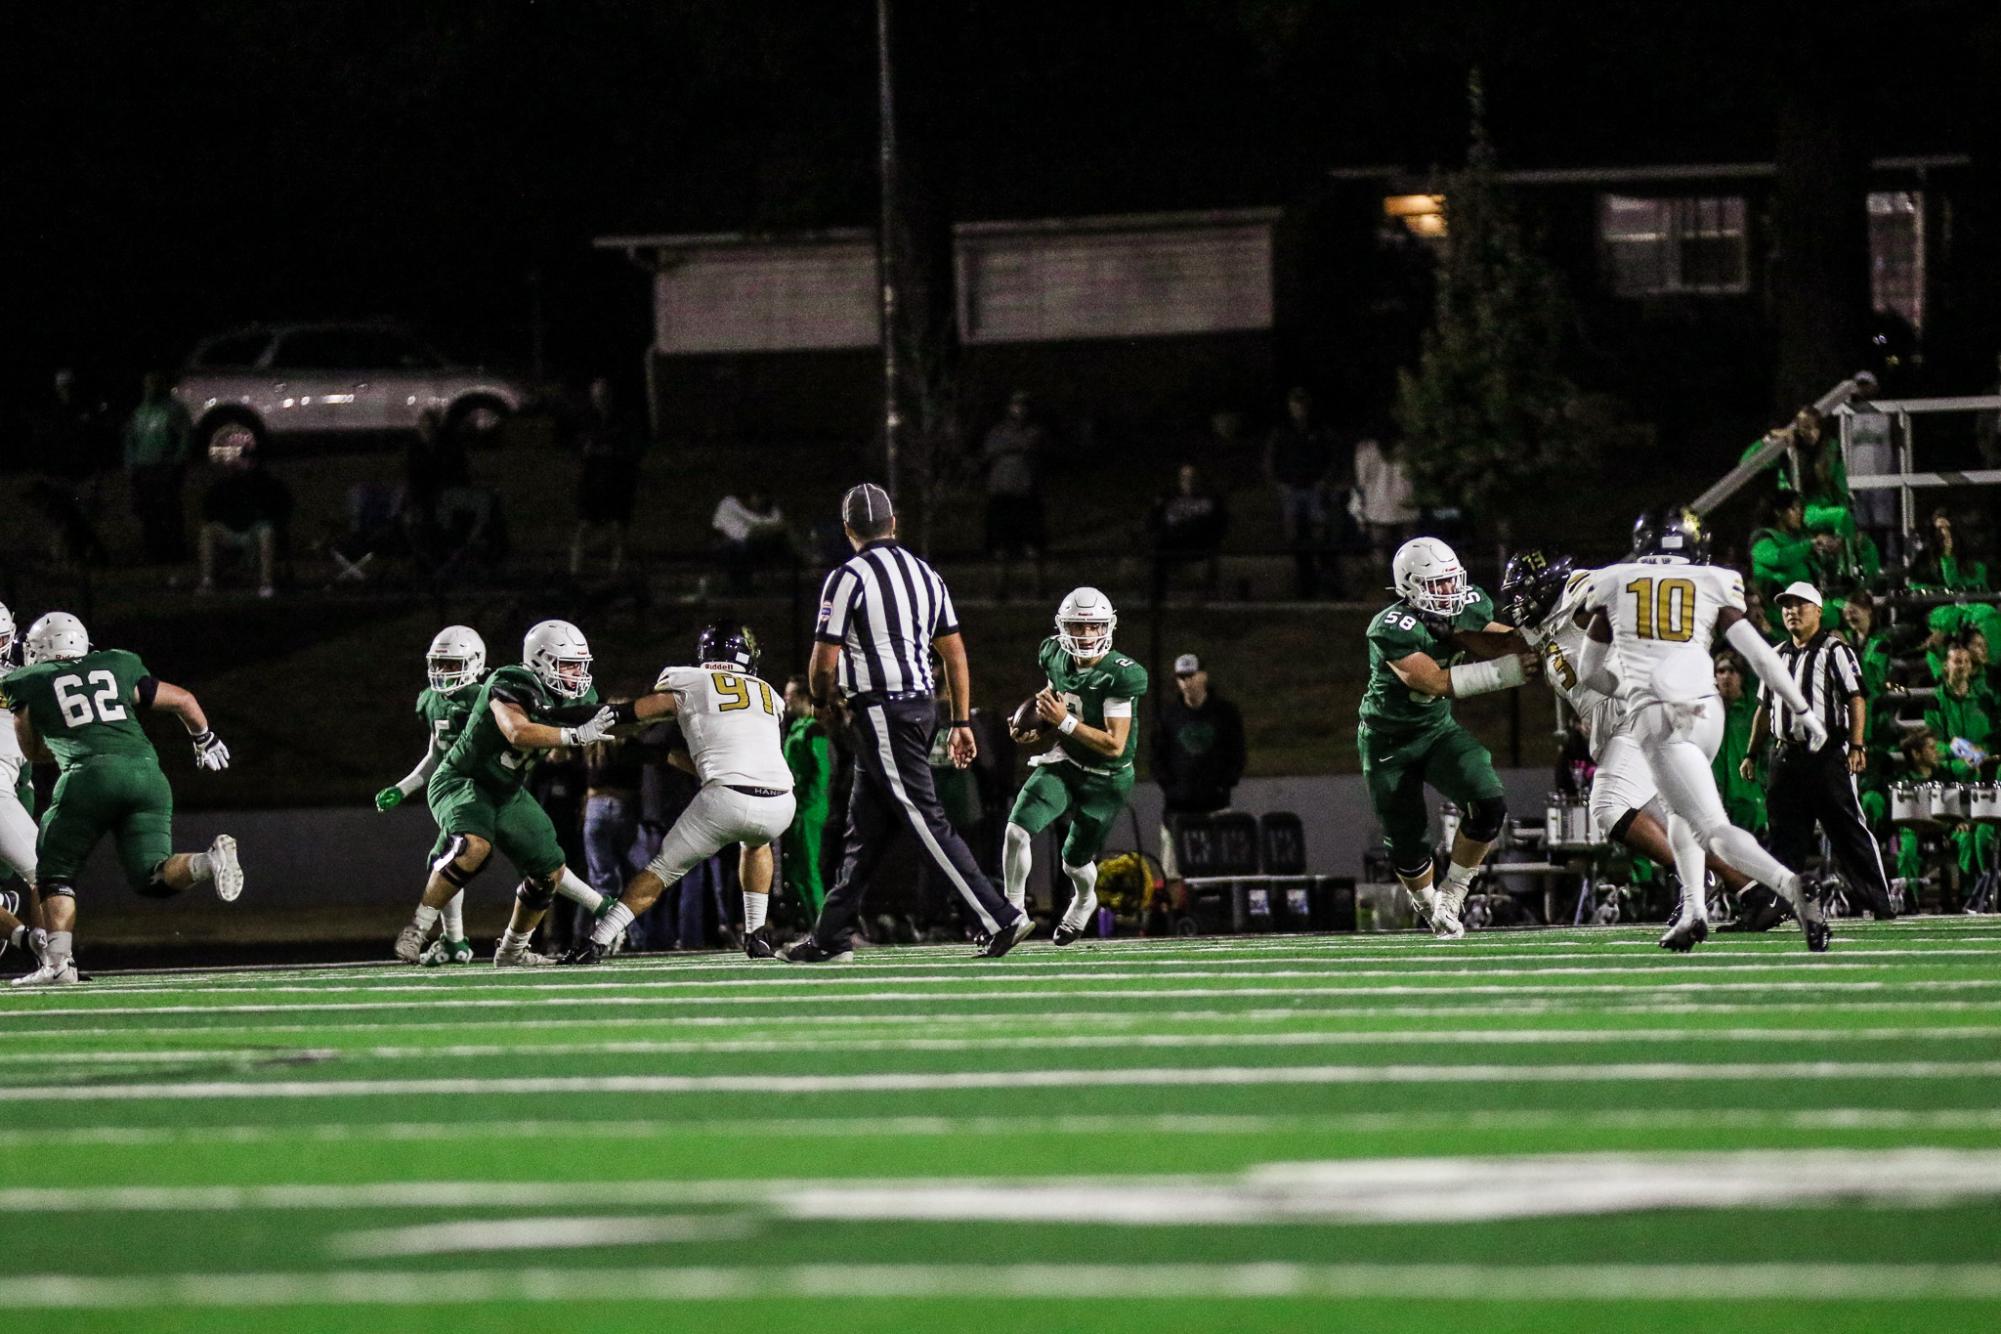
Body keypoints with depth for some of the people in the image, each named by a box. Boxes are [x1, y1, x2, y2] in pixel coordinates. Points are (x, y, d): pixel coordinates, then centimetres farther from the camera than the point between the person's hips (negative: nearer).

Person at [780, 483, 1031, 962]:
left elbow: (826, 659, -10)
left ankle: (1001, 918, -16)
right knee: (863, 832, 13)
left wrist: (821, 702, 11)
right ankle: (830, 937, 18)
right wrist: (962, 722, 16)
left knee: (926, 822, -9)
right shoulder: (925, 575, 11)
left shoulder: (848, 580, -11)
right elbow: (954, 652, 12)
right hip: (920, 703, 8)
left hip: (880, 712, -8)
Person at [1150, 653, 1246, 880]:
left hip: (1215, 802, -1)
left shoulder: (1225, 712, 4)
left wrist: (1225, 785, -2)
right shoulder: (1167, 711, 6)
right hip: (1177, 805, 1)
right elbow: (1155, 754, 9)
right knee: (1173, 869, -4)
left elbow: (1237, 754, 9)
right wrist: (1168, 785, -3)